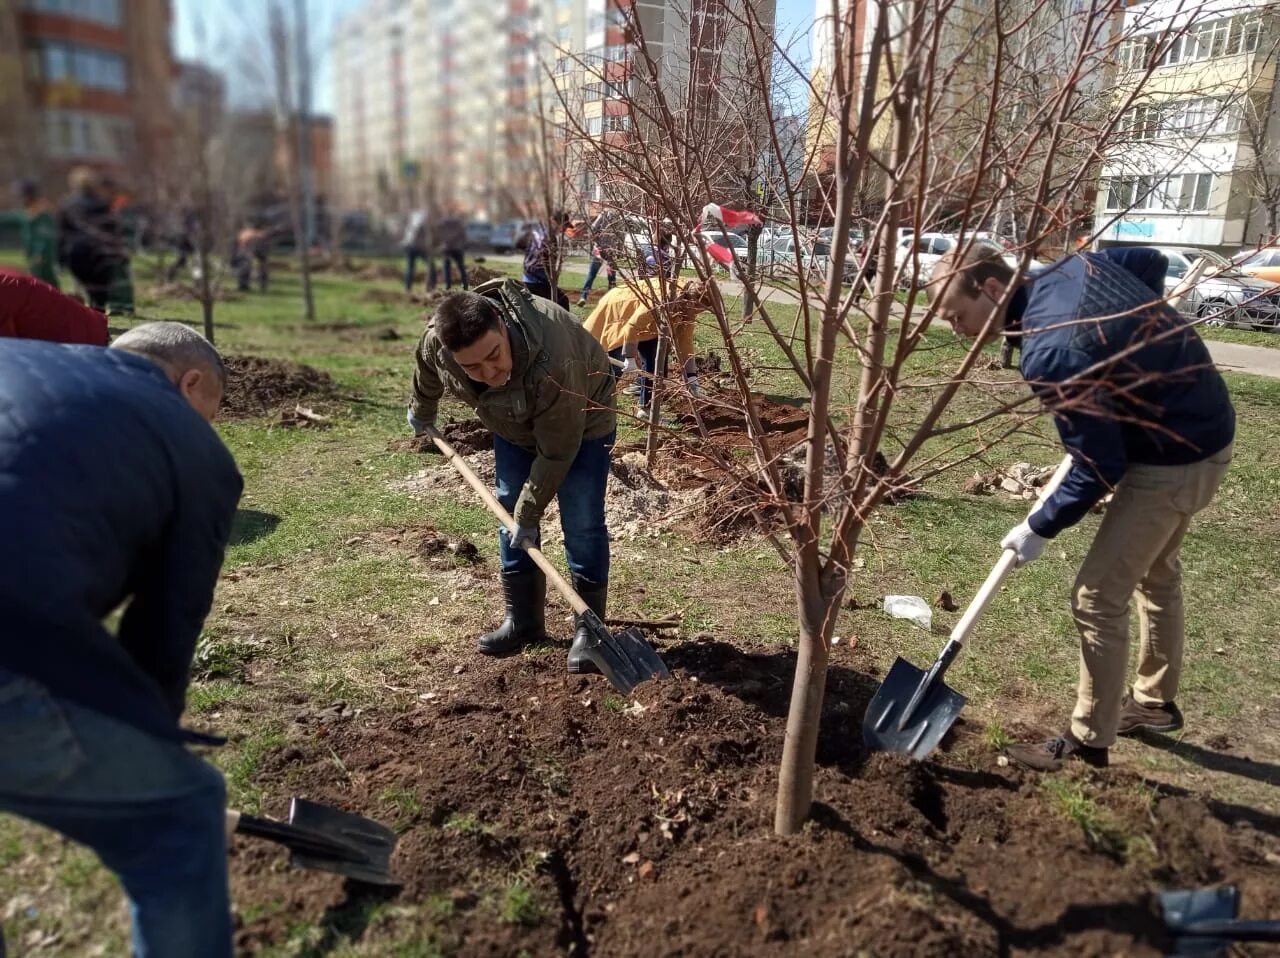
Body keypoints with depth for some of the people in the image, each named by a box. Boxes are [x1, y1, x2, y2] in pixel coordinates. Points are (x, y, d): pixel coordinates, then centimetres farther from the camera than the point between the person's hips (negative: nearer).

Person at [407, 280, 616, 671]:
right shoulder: (438, 339, -29)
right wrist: (422, 412, 17)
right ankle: (523, 620, 18)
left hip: (580, 422, -5)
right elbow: (428, 375, -1)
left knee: (582, 523, -9)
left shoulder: (553, 366, -45)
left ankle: (589, 628, 3)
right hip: (515, 425, 6)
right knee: (510, 514, 6)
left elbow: (556, 451, -33)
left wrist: (529, 512, -24)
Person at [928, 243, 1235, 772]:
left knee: (1098, 597, -3)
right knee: (1156, 571, 24)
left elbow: (1098, 469, -24)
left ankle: (1087, 745, 12)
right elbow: (1153, 261, 17)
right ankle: (1156, 701, 44)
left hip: (1174, 460, -10)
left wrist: (1039, 528, -11)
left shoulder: (1049, 355, -31)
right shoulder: (1073, 266, -4)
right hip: (1203, 429, 10)